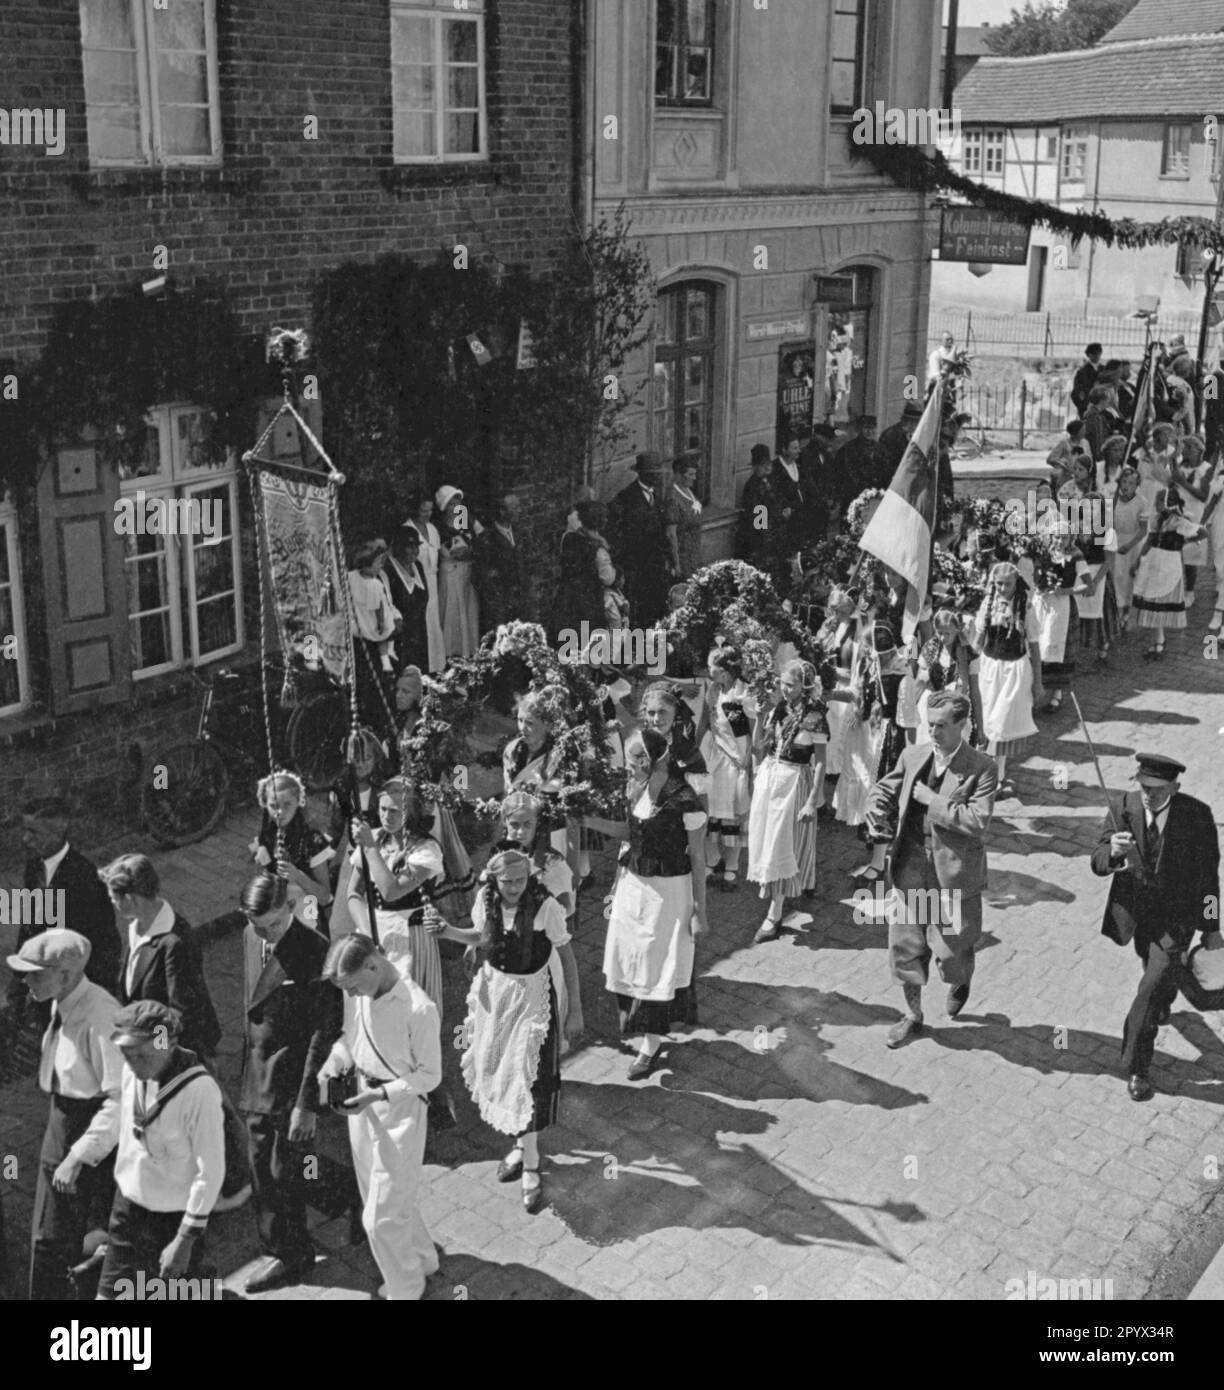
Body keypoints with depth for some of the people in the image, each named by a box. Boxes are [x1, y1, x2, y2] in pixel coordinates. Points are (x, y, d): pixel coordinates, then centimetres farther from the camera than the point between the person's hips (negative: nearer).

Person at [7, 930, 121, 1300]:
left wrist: (79, 1157, -25)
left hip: (95, 1128, -8)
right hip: (61, 1121, 8)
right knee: (48, 1239, 18)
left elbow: (121, 1098, -26)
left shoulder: (99, 1017, -26)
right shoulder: (61, 1004, -1)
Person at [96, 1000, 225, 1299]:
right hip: (129, 1204, 5)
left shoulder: (199, 1090, -25)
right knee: (109, 1294, 7)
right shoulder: (132, 1071, -7)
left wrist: (186, 1238, -19)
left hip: (176, 1216, -5)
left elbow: (211, 1173, -21)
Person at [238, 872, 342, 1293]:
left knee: (284, 1175, 2)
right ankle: (279, 1250, 35)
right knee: (262, 1172, 16)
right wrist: (247, 1071, 11)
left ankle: (292, 1258, 22)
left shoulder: (315, 951, -20)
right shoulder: (251, 938, 3)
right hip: (257, 1080, 7)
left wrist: (307, 1103, -18)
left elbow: (326, 1031, -18)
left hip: (292, 1082, -7)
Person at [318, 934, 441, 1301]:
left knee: (382, 1217, 1)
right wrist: (335, 1063, -9)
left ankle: (405, 1291, 25)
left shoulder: (418, 1009, -26)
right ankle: (422, 1262, 45)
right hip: (362, 1105, 7)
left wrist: (377, 1095, -24)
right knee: (390, 1200, 22)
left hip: (399, 1111, -7)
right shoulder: (359, 996, -6)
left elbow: (430, 1075, -17)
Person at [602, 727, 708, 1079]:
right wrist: (616, 890, 16)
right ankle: (636, 1032, 33)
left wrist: (700, 911, -11)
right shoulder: (636, 791, -1)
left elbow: (698, 859, -14)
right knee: (629, 961, 15)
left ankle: (651, 1047, 18)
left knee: (659, 968, 5)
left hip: (668, 891, -6)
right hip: (633, 886, 6)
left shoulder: (684, 800, -20)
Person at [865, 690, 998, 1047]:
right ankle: (912, 1015, 29)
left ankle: (961, 981, 43)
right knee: (905, 947, 10)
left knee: (951, 950, 7)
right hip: (909, 870, 4)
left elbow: (978, 821, -22)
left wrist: (931, 799, -20)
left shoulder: (981, 768, -11)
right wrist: (877, 814, -6)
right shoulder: (913, 756, 3)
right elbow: (885, 789, 16)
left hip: (954, 876, -4)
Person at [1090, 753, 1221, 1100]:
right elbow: (1098, 864, -16)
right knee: (1155, 967, 27)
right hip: (1138, 911, 3)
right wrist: (1113, 851, -41)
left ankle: (1136, 1068, -1)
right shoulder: (1125, 807, -16)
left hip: (1177, 916, -3)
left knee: (1152, 986, -12)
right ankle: (1164, 1002, 62)